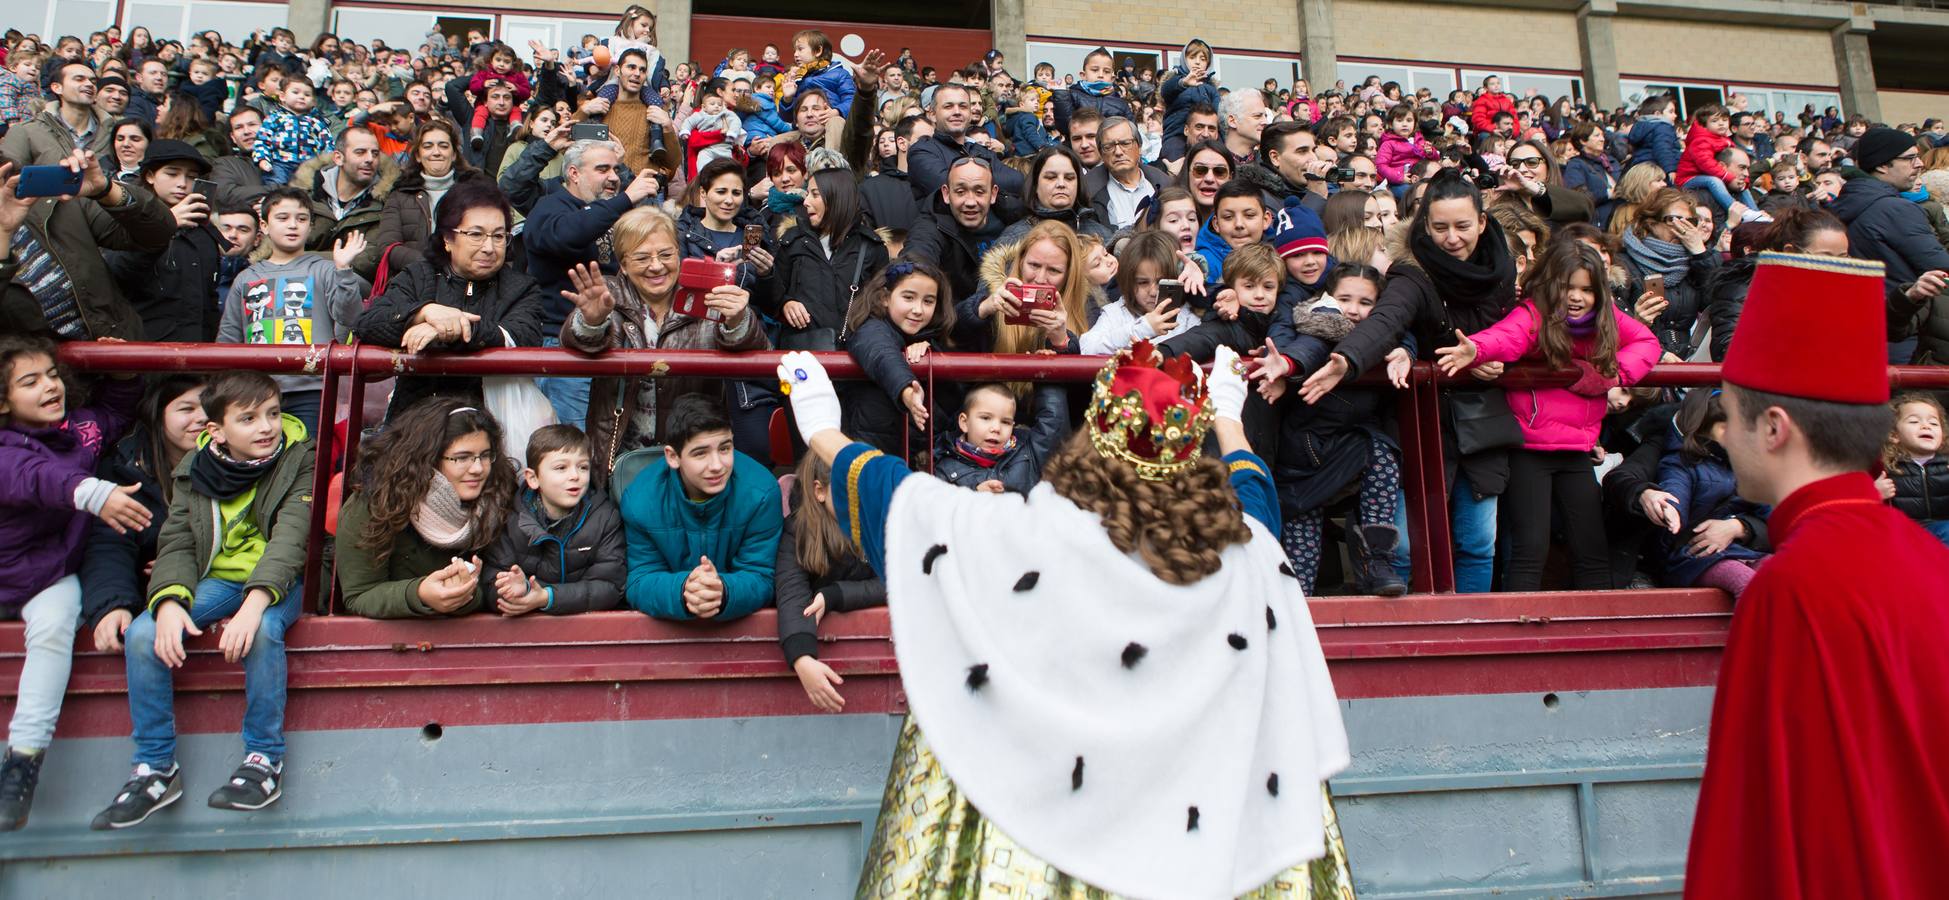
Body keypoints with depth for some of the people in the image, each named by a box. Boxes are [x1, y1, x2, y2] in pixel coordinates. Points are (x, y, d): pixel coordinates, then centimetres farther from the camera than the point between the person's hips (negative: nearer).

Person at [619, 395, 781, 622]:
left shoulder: (762, 493, -14)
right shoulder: (640, 500, -10)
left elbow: (761, 579, -11)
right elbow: (640, 582, -7)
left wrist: (724, 592, -33)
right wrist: (682, 592, -29)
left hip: (745, 621, 0)